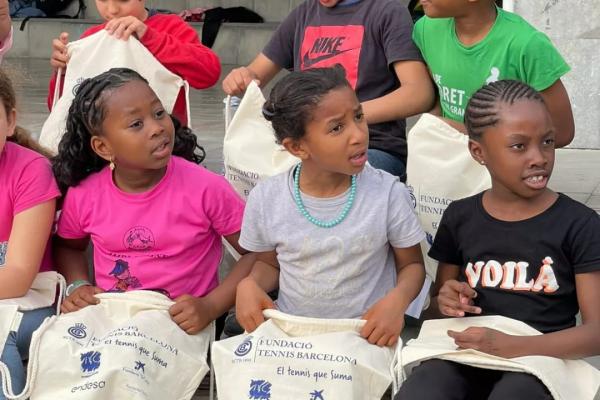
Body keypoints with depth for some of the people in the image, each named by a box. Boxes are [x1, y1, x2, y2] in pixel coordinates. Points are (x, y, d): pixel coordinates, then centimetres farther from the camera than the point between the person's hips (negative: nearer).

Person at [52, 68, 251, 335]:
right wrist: (77, 286, 2)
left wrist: (210, 307, -14)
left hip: (183, 322, -2)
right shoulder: (82, 195, -1)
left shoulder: (206, 189, -11)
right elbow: (68, 246, 22)